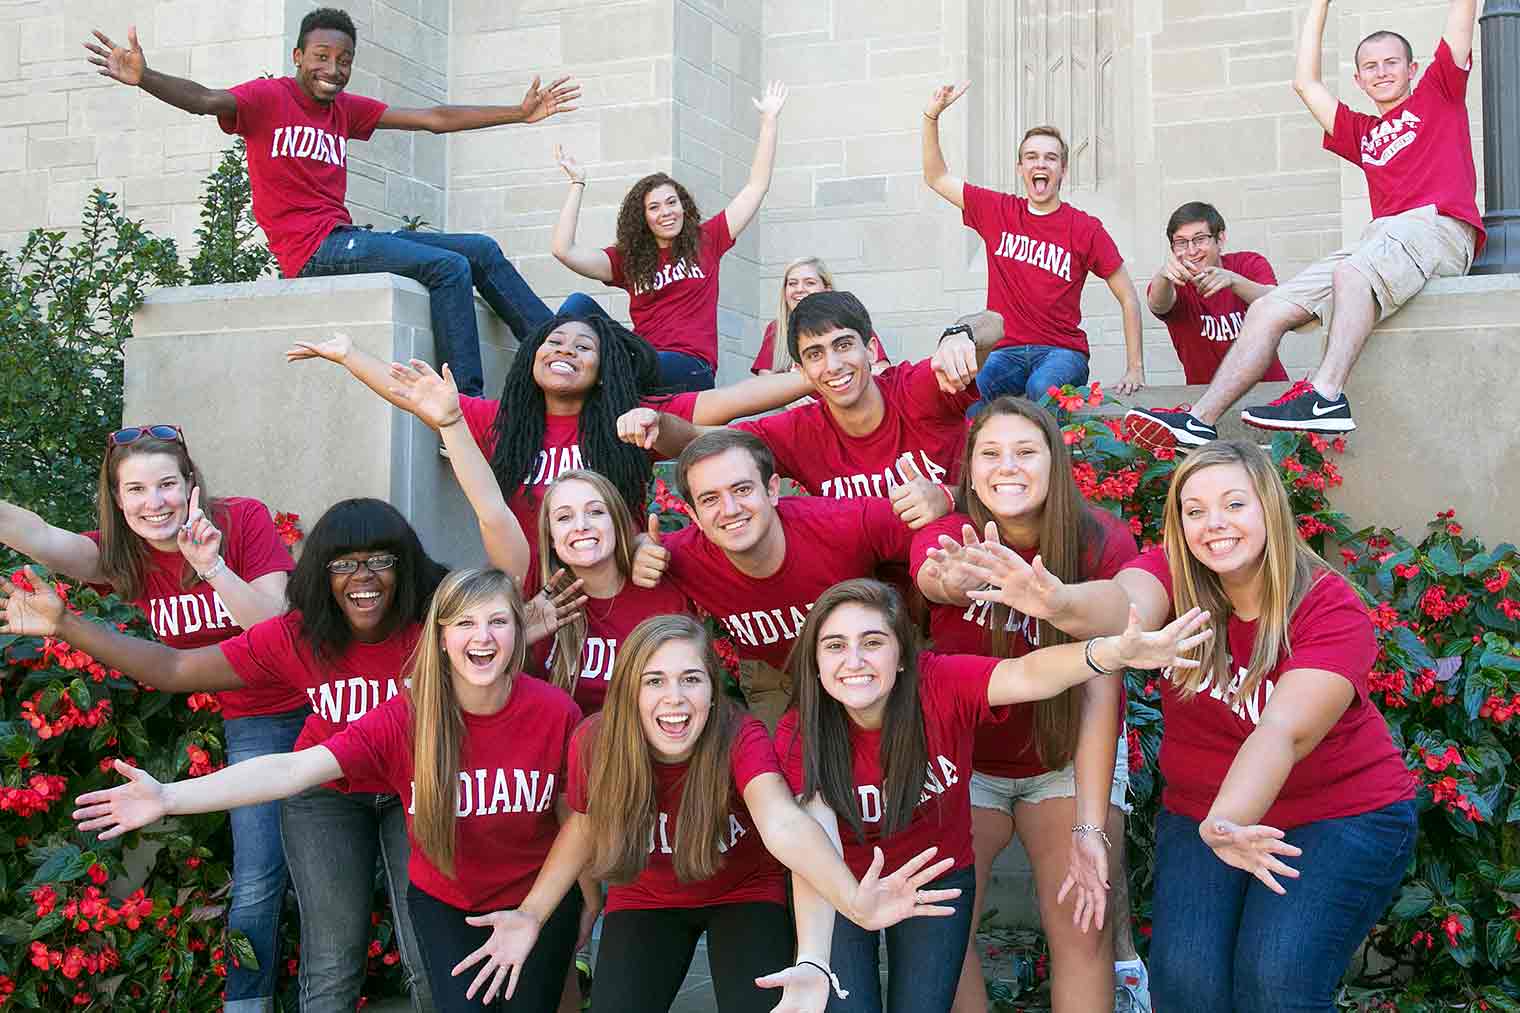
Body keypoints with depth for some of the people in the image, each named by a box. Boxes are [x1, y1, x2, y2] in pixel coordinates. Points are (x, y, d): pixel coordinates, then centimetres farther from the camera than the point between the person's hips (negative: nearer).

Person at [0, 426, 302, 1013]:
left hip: (316, 707, -3)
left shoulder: (243, 519, -16)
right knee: (257, 878, 2)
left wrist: (211, 566, -36)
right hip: (250, 726, 3)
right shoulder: (123, 554, -6)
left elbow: (277, 624, -22)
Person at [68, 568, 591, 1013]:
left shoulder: (554, 712, -21)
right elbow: (293, 769, -30)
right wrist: (169, 797, -40)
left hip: (538, 900, 0)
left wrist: (590, 900, 3)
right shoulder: (404, 717, -21)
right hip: (444, 903, 0)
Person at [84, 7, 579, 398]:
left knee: (482, 251, 7)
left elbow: (434, 119, 16)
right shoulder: (268, 98, -3)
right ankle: (468, 404, -26)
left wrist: (519, 112, 15)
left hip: (347, 238, 8)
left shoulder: (347, 109, 15)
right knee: (449, 267, -23)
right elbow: (206, 100, -22)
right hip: (310, 250, -8)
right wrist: (144, 77, -42)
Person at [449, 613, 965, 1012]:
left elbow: (783, 822, -50)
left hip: (744, 895, -2)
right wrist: (532, 914, -14)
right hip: (646, 902, 2)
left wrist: (856, 902, -69)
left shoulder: (740, 738, -31)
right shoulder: (594, 741, -23)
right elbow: (584, 825, -2)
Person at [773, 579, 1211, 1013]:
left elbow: (1025, 676, -45)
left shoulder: (941, 684, -26)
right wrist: (812, 963, -51)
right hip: (845, 889, 0)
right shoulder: (798, 735, -24)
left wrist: (1115, 651, -65)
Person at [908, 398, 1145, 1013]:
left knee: (1081, 936, -9)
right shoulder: (945, 538, -18)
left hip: (1069, 757, 0)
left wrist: (1089, 826, -28)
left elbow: (1099, 689, -22)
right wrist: (959, 581, -69)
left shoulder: (1102, 543, -19)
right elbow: (932, 580, -44)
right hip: (964, 757, 1)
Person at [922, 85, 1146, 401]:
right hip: (1007, 351, 1)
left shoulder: (1085, 229, 2)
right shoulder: (997, 211, 10)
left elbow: (1129, 298, 6)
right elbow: (936, 178, 18)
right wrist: (932, 114, 5)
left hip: (1063, 350, -1)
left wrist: (1135, 370, 0)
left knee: (1042, 388, -37)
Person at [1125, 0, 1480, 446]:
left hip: (1438, 225, -6)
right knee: (1270, 307, -9)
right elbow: (1305, 82, 33)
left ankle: (1327, 396, -52)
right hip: (1381, 238, 6)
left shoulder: (1438, 92, 19)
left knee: (1354, 269, -39)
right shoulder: (1363, 133, 31)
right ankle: (1200, 421, -17)